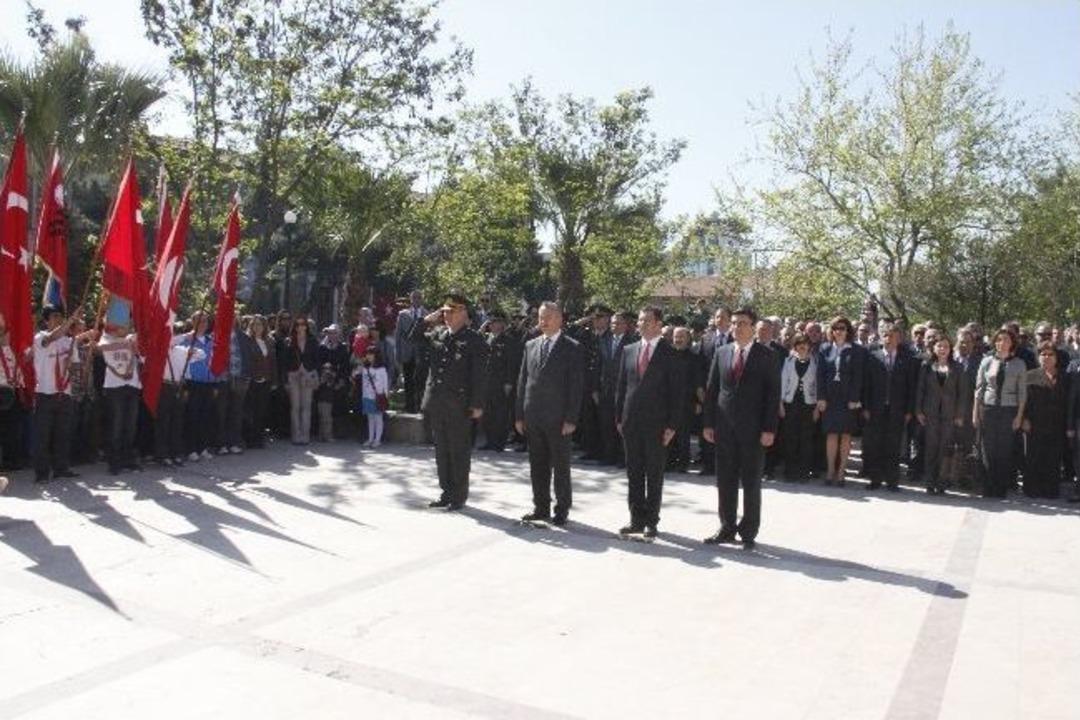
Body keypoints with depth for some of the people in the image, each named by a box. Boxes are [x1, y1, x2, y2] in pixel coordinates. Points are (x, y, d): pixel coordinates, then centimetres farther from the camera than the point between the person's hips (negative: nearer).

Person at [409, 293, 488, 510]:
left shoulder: (474, 339, -7)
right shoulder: (437, 334, 10)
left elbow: (479, 375, -10)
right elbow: (413, 339, 20)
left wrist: (477, 404, -14)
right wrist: (427, 320, 5)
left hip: (459, 405, -6)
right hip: (437, 403, 6)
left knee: (459, 451, 3)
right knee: (441, 450, 13)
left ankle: (459, 496, 14)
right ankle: (446, 492, 24)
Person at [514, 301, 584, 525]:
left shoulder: (572, 347, -4)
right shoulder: (531, 345, 12)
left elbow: (576, 385, -8)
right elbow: (522, 381, 13)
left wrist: (571, 419, -13)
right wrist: (519, 415, 8)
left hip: (558, 419, -5)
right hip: (533, 418, 5)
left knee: (561, 466, 5)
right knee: (537, 465, 11)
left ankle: (561, 510, 15)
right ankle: (541, 507, 22)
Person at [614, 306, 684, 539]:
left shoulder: (669, 353, -4)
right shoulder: (629, 350, 9)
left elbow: (676, 391, -6)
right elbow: (621, 386, 12)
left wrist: (672, 425, -10)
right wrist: (619, 417, 7)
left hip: (656, 423, -4)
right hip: (631, 421, 4)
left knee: (655, 474, 5)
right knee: (634, 472, 9)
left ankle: (651, 520, 14)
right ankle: (636, 519, 17)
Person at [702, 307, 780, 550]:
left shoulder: (766, 356, -3)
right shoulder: (721, 354, 7)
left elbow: (773, 394, -5)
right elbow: (711, 389, 9)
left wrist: (769, 429, -11)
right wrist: (708, 423, 3)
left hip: (752, 429, -3)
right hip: (724, 427, 3)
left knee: (751, 482, 5)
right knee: (725, 480, 8)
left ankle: (749, 532, 15)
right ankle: (727, 528, 19)